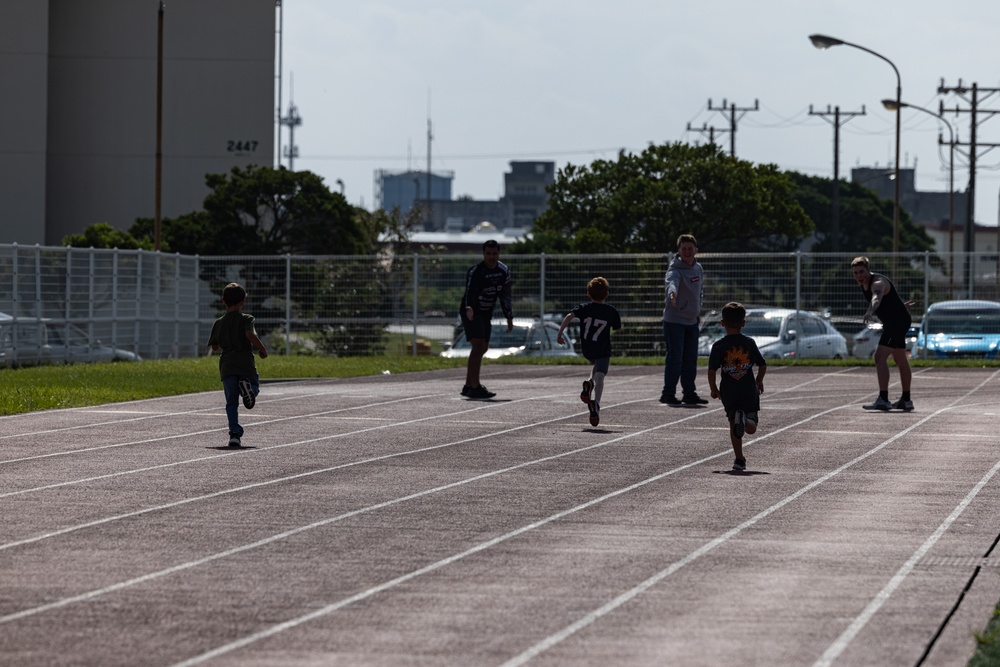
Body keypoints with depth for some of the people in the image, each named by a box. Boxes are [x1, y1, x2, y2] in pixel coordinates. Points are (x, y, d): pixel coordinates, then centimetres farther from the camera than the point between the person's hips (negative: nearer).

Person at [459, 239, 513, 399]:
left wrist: (509, 317, 11)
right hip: (471, 312, -8)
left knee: (483, 348, 12)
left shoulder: (504, 271, 0)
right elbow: (470, 293, -36)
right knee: (478, 345, -20)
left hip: (486, 314, 8)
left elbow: (505, 296, 10)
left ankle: (469, 386, 23)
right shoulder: (475, 272, -23)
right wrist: (468, 308, -55)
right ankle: (475, 388, -24)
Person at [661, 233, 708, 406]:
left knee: (691, 359, 11)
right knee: (675, 358, -9)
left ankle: (689, 393, 19)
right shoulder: (675, 270, -17)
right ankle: (668, 394, -3)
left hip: (692, 320, 7)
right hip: (674, 320, -7)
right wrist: (672, 293, -62)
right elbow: (672, 282, -40)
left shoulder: (698, 269, 8)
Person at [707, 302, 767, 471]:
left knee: (733, 425, 12)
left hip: (729, 392, 0)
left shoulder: (719, 345, -4)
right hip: (749, 390, 0)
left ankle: (739, 459, 4)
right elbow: (762, 365, 4)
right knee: (751, 428, 3)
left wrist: (713, 389, 6)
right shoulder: (749, 343, 1)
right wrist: (759, 382, 23)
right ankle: (745, 419, -33)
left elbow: (712, 370, -10)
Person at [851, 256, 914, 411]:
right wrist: (899, 304, 39)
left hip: (898, 322, -11)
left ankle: (883, 400, -30)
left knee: (880, 357, -22)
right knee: (901, 361, 21)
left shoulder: (878, 283, -26)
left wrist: (870, 311, -70)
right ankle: (906, 400, 33)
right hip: (892, 322, 11)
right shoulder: (864, 284, 4)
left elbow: (876, 297, -50)